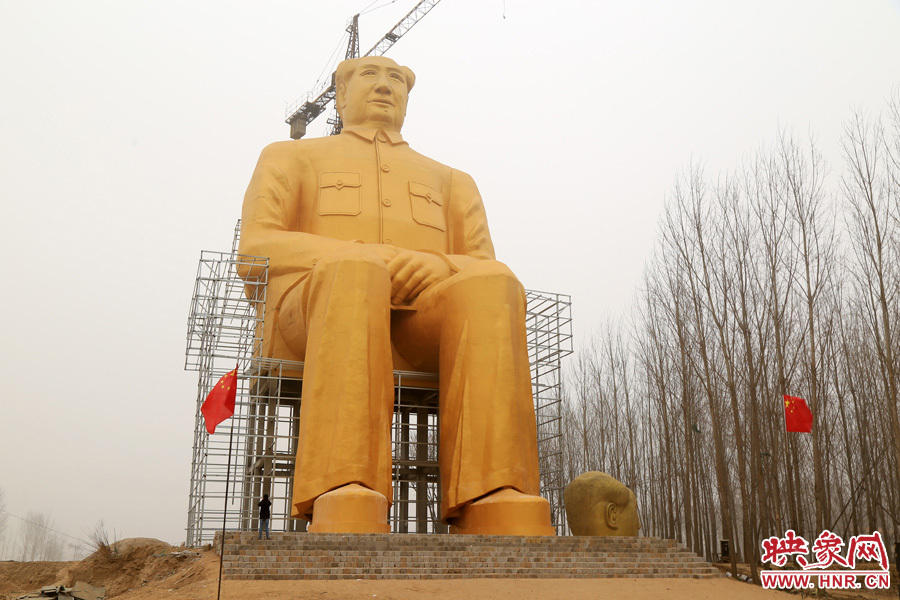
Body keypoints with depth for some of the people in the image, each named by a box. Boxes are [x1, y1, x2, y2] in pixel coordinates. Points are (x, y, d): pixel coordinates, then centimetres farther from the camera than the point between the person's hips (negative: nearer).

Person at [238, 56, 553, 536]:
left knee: (491, 283, -32)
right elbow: (257, 249, 9)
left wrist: (436, 268, -7)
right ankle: (344, 506, -51)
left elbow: (481, 266, 19)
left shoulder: (452, 181, 36)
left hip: (424, 325, 2)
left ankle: (498, 517, -44)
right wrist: (373, 258, -9)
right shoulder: (288, 157, 29)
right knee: (354, 272, -38)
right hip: (309, 320, -2)